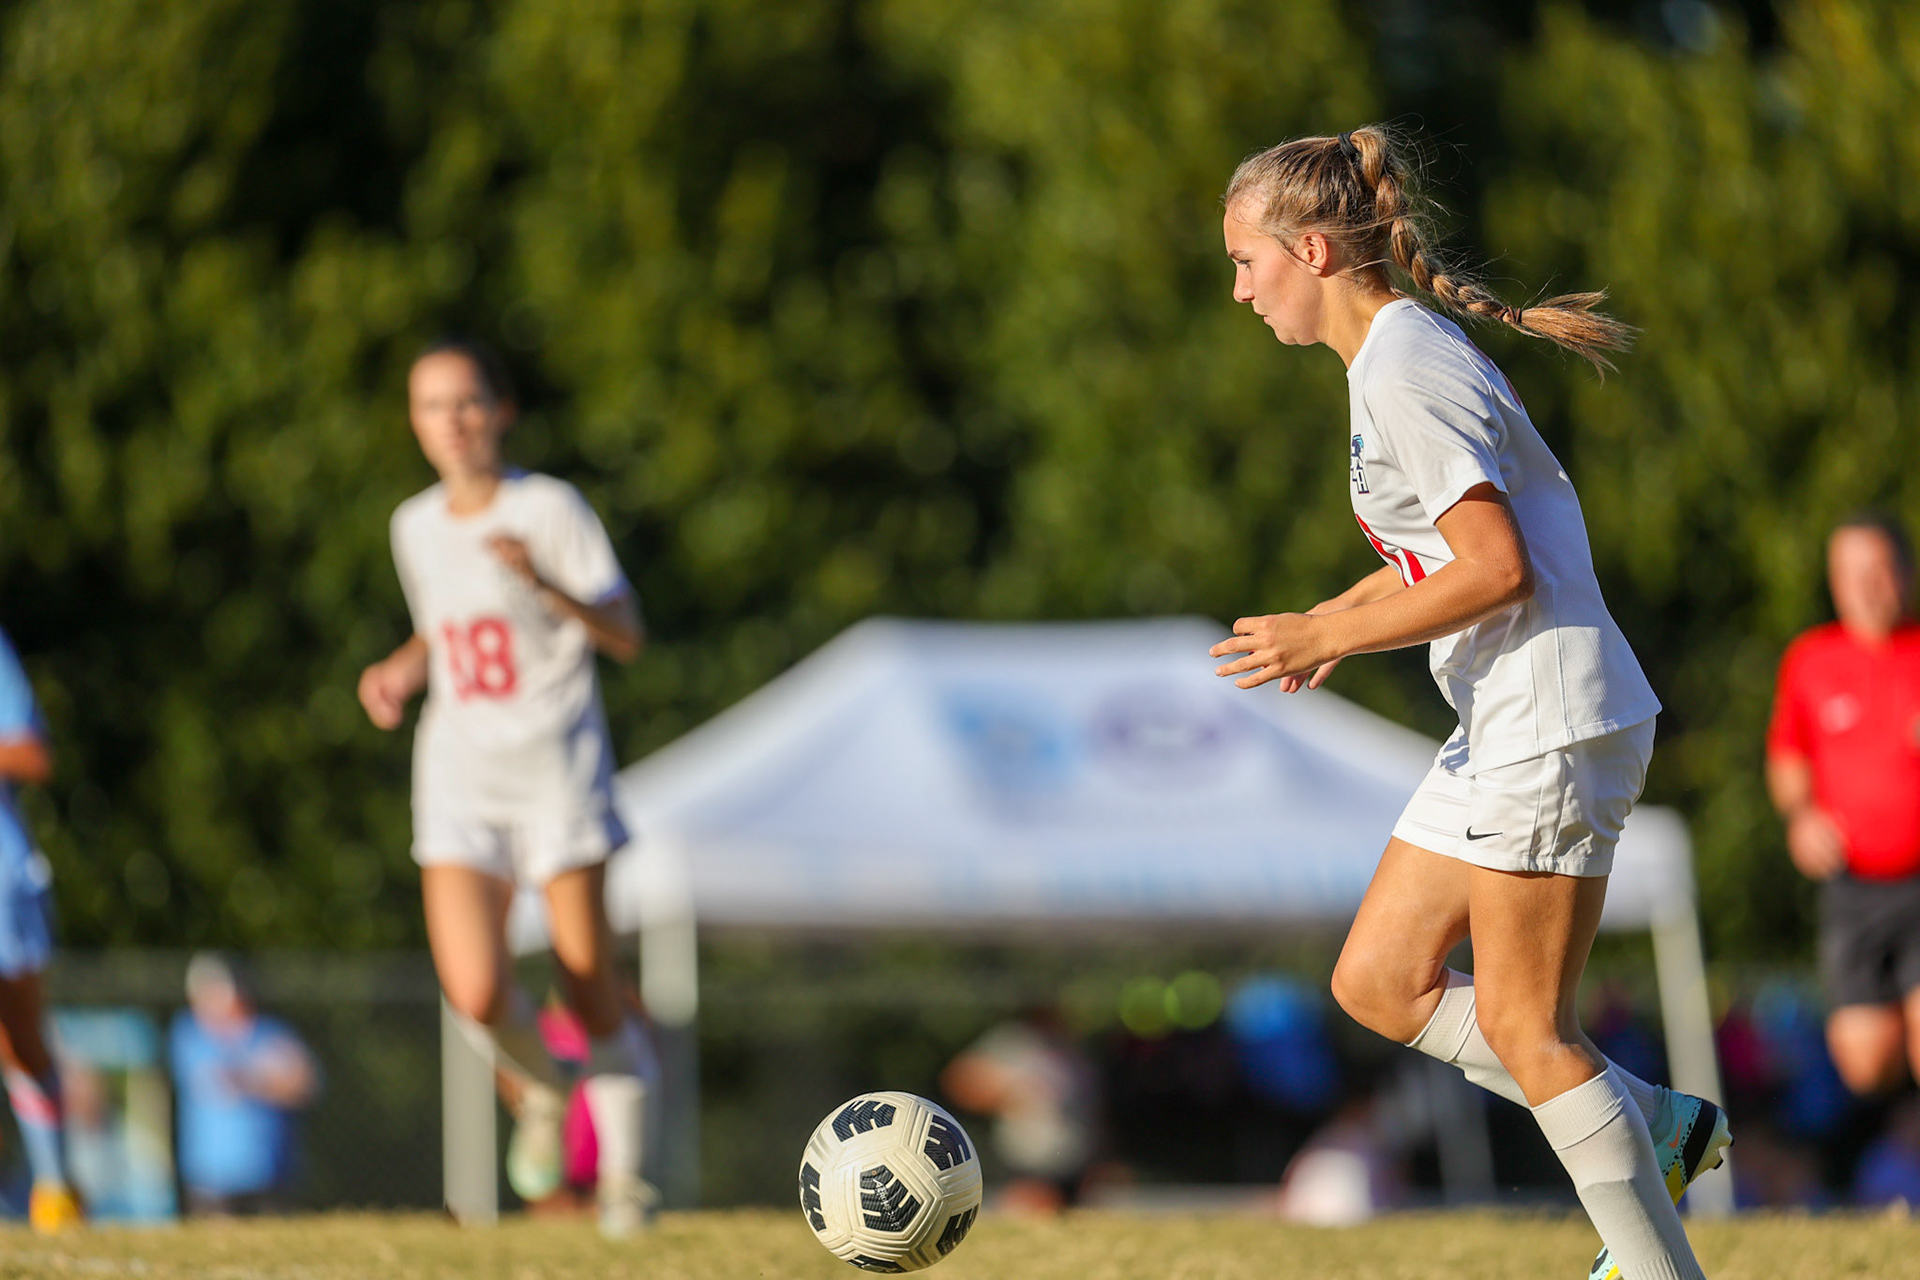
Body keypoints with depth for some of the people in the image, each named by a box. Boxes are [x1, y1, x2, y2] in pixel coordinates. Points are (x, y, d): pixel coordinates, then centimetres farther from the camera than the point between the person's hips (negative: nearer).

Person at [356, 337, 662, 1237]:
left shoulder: (549, 509, -7)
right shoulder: (416, 527, 9)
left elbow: (626, 637, -11)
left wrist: (544, 583, -26)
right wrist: (401, 672, 5)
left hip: (557, 765, -3)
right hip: (460, 774, 3)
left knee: (588, 988, -1)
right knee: (476, 994, -14)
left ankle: (623, 1172, 16)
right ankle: (540, 1090, 18)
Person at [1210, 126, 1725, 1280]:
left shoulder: (1404, 371, -16)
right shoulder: (1404, 352, 14)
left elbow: (1498, 570, -22)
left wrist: (1327, 636, -17)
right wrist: (1339, 619, 11)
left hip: (1550, 727, -10)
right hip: (1505, 730, 10)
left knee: (1521, 1024, -5)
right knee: (1378, 982, 10)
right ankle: (1657, 1126, 14)